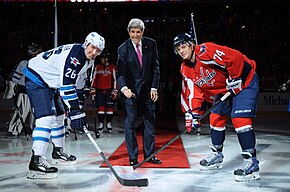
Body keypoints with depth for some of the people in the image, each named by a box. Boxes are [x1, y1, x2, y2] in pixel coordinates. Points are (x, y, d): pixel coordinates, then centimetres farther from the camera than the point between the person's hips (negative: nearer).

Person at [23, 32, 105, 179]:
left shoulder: (87, 59, 5)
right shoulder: (74, 55, -27)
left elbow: (71, 82, 19)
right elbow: (66, 86, -31)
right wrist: (75, 111, -32)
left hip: (48, 82, 11)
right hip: (36, 79, -11)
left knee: (58, 115, 20)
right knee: (47, 118, -22)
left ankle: (58, 152, 37)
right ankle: (36, 161, -30)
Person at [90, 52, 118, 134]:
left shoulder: (112, 67, 1)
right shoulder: (97, 67, 9)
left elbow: (115, 79, 1)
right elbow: (94, 78, 10)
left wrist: (114, 91, -3)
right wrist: (92, 89, 4)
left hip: (109, 90, -2)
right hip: (99, 90, 2)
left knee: (109, 107, 0)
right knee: (100, 107, -1)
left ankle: (109, 123, 10)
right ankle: (101, 124, 4)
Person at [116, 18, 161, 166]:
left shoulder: (151, 44, -1)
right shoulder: (123, 49, -9)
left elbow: (155, 67, 3)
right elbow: (120, 72, -15)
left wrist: (154, 87, -3)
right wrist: (124, 88, -32)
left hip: (148, 89, 3)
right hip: (130, 90, -3)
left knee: (150, 122, 8)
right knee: (130, 123, -1)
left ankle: (149, 154, 18)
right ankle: (132, 157, 6)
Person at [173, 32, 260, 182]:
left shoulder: (205, 51, -27)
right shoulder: (187, 68, 2)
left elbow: (236, 58, -32)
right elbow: (197, 90, 5)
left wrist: (234, 80, -24)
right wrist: (194, 112, -6)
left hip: (244, 81, -9)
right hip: (223, 90, 9)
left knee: (240, 119, -20)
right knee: (216, 118, 11)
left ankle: (251, 162, -15)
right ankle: (217, 155, 30)